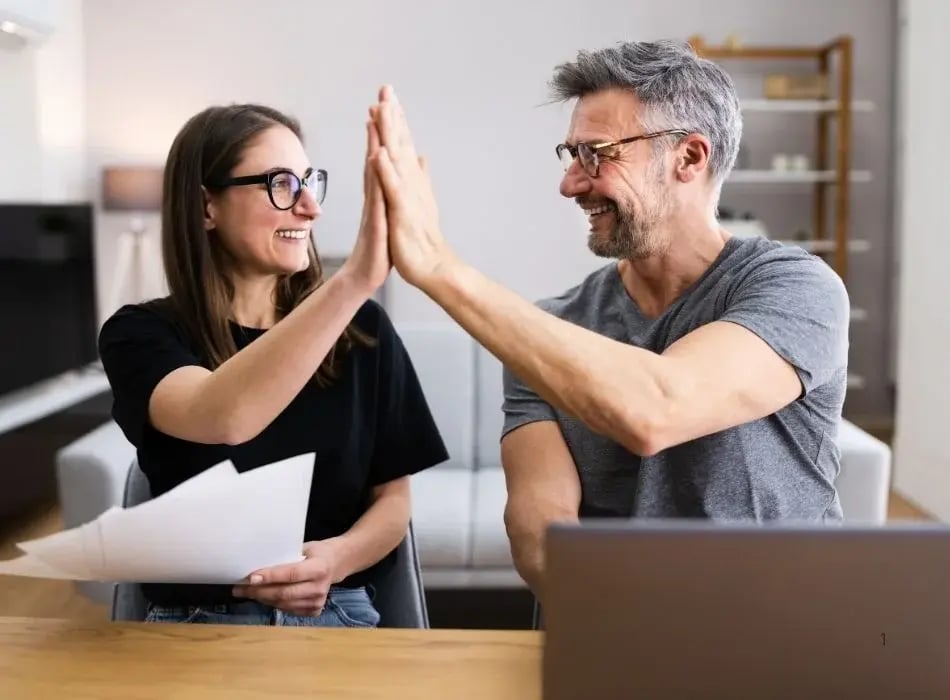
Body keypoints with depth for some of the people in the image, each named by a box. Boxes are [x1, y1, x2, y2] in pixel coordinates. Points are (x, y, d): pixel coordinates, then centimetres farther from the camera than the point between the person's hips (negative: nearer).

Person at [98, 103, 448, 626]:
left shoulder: (359, 327, 1)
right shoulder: (141, 333, -5)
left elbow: (394, 496, 5)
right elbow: (222, 418, -27)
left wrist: (338, 557, -17)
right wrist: (354, 279, -37)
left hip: (335, 615, 1)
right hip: (193, 624, 0)